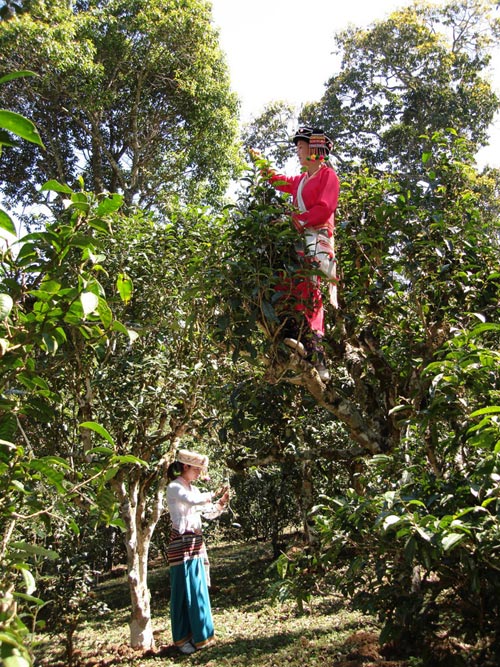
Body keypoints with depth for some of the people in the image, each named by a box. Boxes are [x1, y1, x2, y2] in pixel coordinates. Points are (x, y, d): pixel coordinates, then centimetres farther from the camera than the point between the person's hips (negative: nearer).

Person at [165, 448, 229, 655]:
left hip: (197, 543, 8)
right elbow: (193, 501, -28)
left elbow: (209, 513, 16)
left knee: (198, 590, 12)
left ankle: (197, 634, 23)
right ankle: (182, 638, 12)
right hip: (181, 543, -8)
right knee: (183, 591, 1)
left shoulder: (193, 489, 14)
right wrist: (214, 494, -13)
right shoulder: (174, 487, -10)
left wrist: (221, 503, -2)